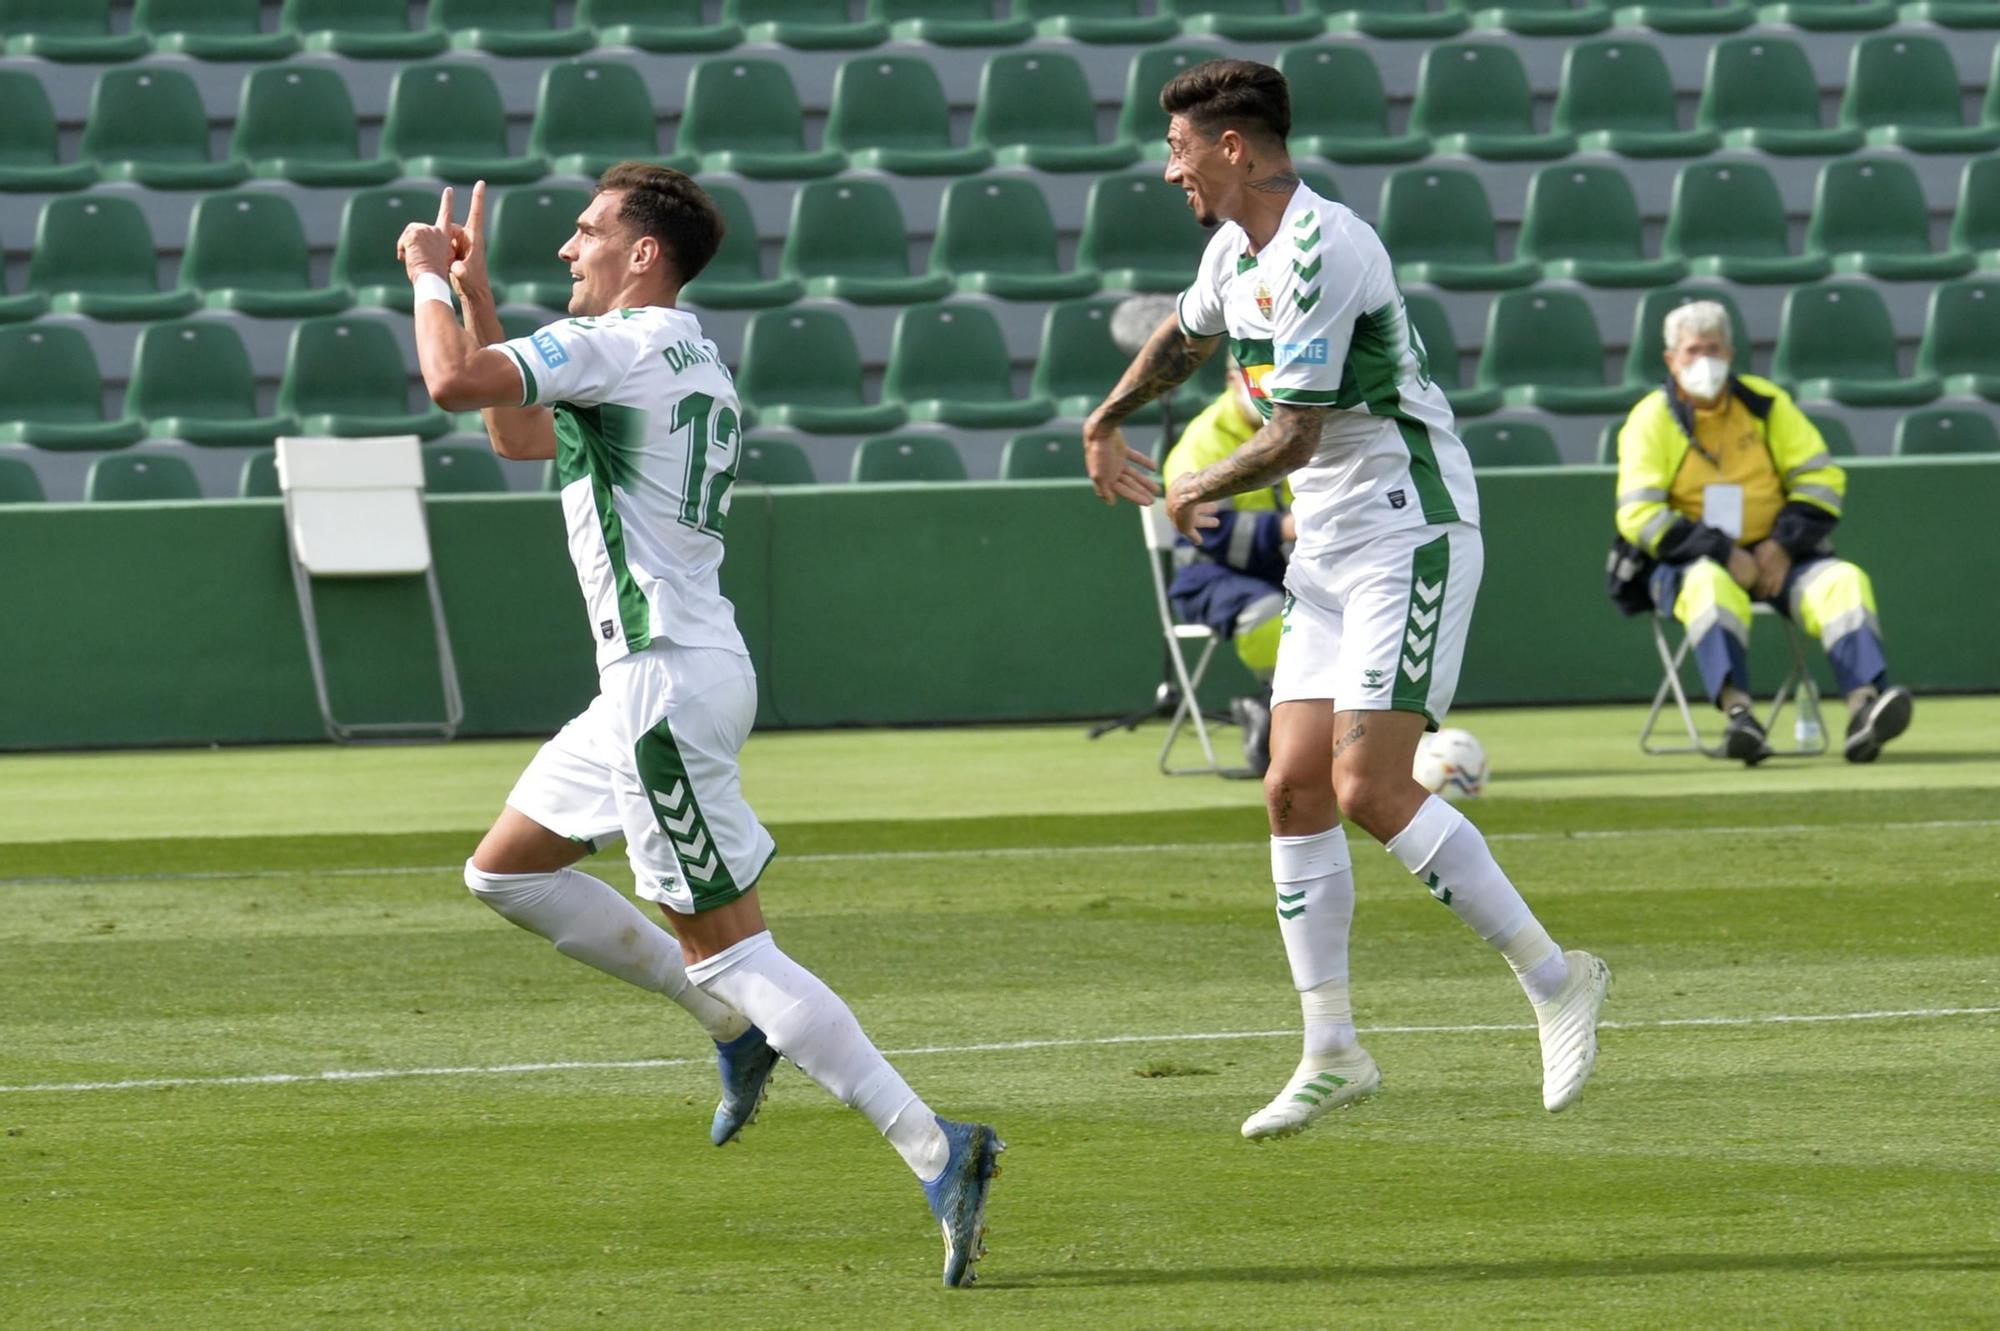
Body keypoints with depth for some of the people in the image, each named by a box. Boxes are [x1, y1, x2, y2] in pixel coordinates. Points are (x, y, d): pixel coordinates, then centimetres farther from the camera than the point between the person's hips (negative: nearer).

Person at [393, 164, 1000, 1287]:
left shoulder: (629, 343, -13)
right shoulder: (684, 356, 17)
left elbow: (453, 382, -22)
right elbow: (522, 436, 30)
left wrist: (429, 279, -3)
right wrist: (475, 295, 24)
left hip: (669, 680, -10)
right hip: (653, 678, 10)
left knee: (725, 948, -11)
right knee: (504, 870, 20)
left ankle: (934, 1147, -18)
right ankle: (735, 1025, 19)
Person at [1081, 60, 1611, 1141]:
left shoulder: (1319, 251, -20)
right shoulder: (1237, 249, 11)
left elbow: (1292, 436, -19)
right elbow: (1187, 335, 35)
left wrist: (1193, 495, -2)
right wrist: (1105, 423, 43)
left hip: (1407, 534, -9)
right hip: (1325, 552, 10)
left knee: (1370, 789, -17)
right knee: (1295, 790, 3)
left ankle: (1554, 980, -6)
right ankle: (1331, 1054, 6)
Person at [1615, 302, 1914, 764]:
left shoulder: (1766, 404, 8)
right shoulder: (1652, 419, -1)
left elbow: (1822, 479, 6)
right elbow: (1639, 514, -10)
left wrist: (1783, 545, -10)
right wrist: (1724, 554, -19)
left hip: (1775, 556, 3)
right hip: (1692, 560, -3)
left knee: (1844, 582, -24)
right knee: (1712, 586, -38)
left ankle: (1863, 703, -43)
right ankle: (1737, 710, -57)